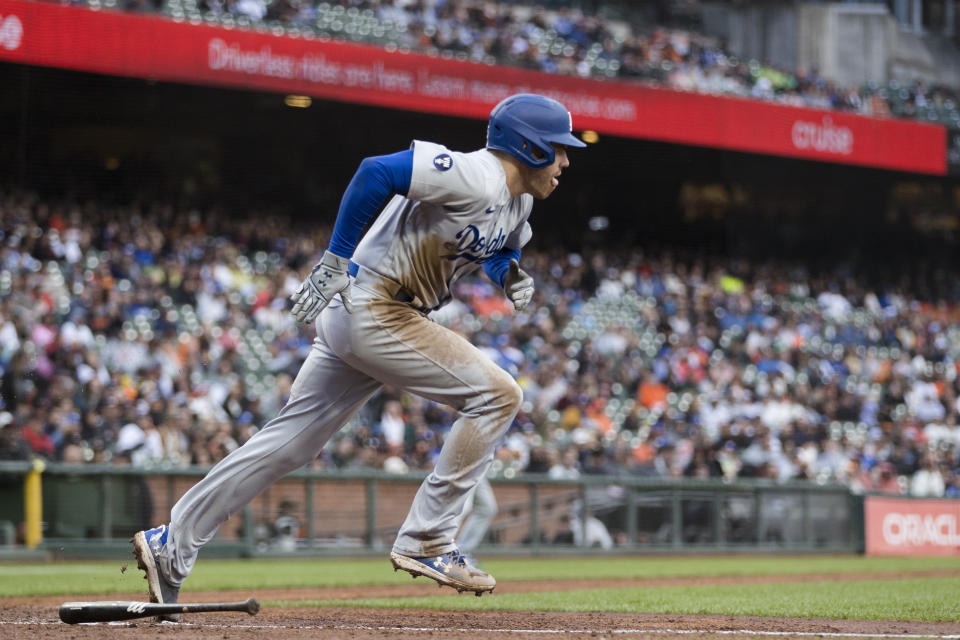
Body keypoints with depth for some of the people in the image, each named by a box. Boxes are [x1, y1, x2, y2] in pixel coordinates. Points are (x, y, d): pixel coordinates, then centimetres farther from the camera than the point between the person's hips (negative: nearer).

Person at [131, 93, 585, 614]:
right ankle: (425, 542, -7)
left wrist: (510, 274, 7)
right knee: (497, 394, -10)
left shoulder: (517, 203, 12)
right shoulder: (475, 178, -18)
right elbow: (377, 172, -23)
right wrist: (335, 259, -22)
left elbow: (497, 248, 31)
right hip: (371, 310, -10)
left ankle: (171, 546, 12)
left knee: (290, 442, 9)